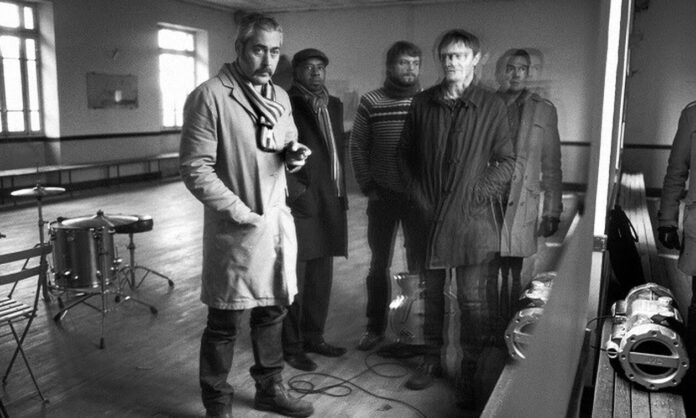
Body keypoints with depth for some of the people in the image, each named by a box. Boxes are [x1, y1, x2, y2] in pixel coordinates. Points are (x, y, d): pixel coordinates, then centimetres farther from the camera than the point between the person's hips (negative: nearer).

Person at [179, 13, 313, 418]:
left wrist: (293, 153, -2)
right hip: (236, 228, -7)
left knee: (273, 310, 18)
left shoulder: (280, 97, 10)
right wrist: (242, 213, -18)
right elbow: (195, 169, -15)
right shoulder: (209, 96, -12)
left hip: (279, 221, 7)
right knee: (224, 323, 4)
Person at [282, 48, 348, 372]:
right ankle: (291, 345, 15)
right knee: (295, 278, 1)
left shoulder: (334, 105, 16)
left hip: (330, 203, 7)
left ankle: (313, 336, 29)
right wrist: (297, 193, -16)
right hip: (300, 204, -7)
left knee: (321, 277, 14)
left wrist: (340, 192, 13)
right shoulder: (286, 104, -7)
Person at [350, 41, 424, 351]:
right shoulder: (370, 102, 0)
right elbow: (357, 147, 5)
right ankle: (375, 326, 22)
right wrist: (367, 186, -1)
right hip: (382, 196, 0)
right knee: (379, 263, 9)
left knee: (419, 262, 5)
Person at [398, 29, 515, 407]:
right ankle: (431, 359, 30)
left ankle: (471, 372, 17)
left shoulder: (492, 106, -1)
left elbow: (506, 161, 0)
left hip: (471, 218, -3)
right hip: (429, 216, 3)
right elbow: (405, 153, 12)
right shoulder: (422, 103, 7)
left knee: (475, 301, 1)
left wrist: (480, 193, -9)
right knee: (431, 293, 13)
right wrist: (417, 193, 1)